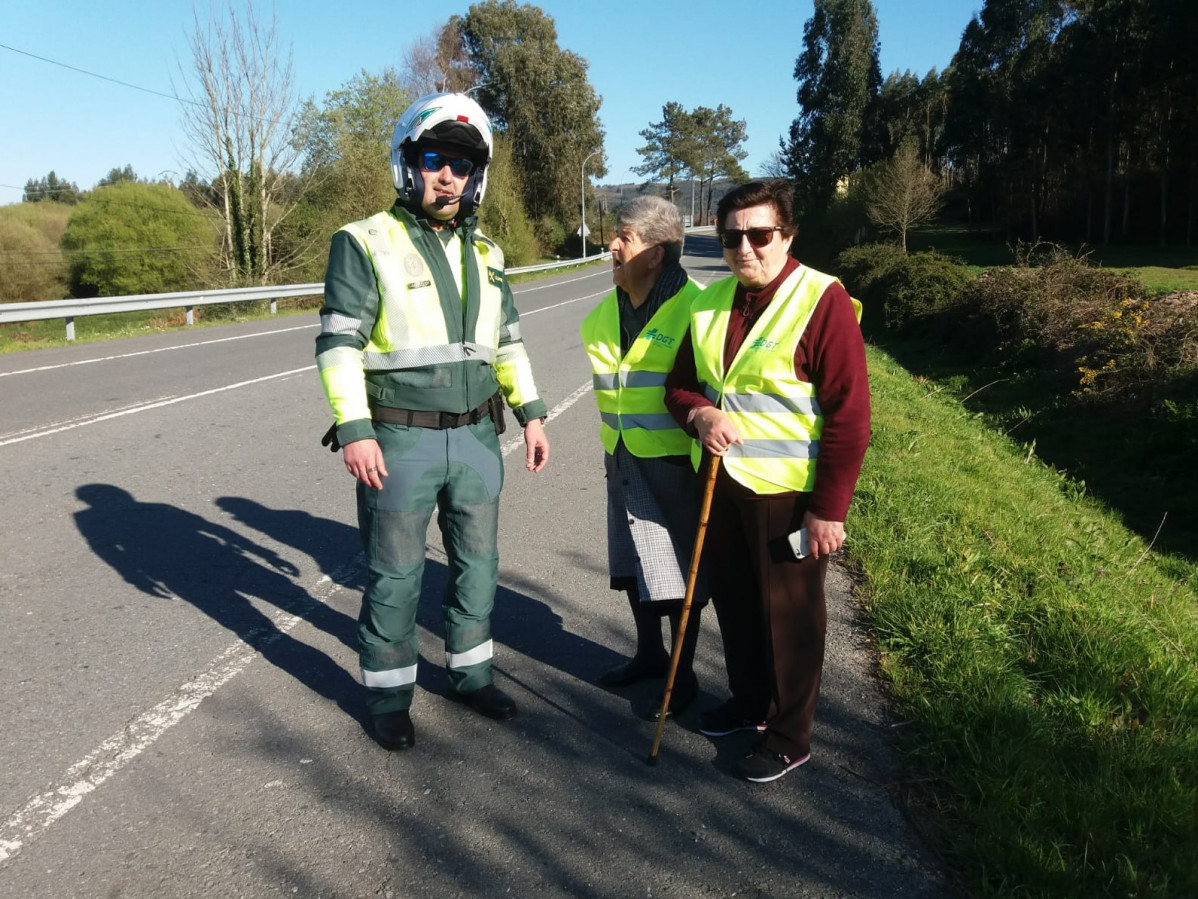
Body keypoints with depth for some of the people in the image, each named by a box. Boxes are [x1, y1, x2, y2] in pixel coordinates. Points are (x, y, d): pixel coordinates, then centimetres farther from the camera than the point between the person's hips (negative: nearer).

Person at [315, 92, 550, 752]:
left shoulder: (484, 254, 11)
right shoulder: (368, 243, -7)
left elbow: (507, 342, 17)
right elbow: (339, 343, -12)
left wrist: (530, 413, 12)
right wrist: (354, 430, -19)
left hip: (477, 437, 6)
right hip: (400, 441, -5)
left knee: (477, 565, 16)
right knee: (394, 576, 7)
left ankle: (470, 674, 35)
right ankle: (389, 695, 25)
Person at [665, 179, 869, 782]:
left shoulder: (822, 301, -14)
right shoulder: (710, 302, 7)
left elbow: (849, 414, -16)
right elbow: (680, 383, 14)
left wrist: (829, 509, -17)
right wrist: (698, 414, -10)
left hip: (787, 492, -6)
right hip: (721, 482, 7)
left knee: (788, 615, 6)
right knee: (734, 601, 19)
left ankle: (789, 737, 24)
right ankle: (748, 701, 40)